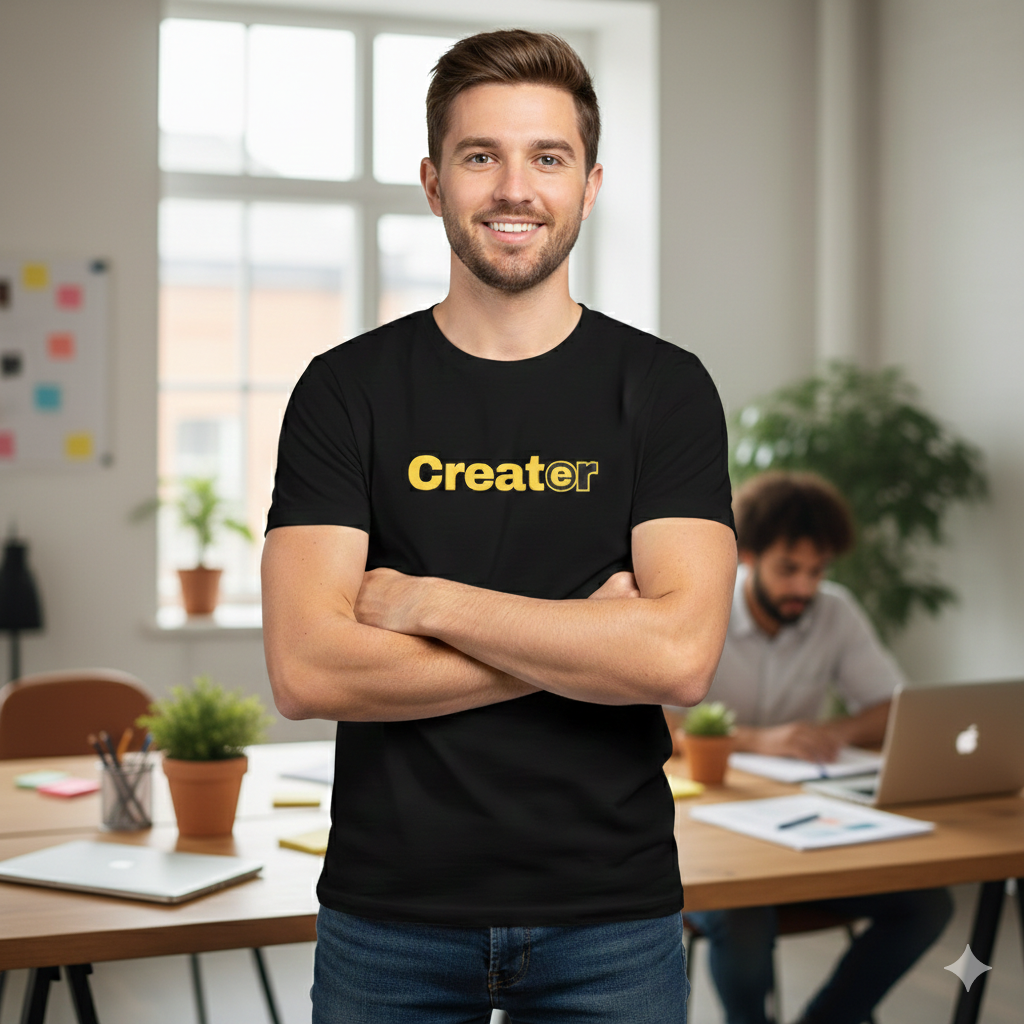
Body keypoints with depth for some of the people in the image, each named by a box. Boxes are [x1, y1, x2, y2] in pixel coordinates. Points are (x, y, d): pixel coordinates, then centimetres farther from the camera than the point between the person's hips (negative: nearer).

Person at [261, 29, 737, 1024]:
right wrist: (586, 641, -14)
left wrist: (425, 601, -14)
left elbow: (681, 655, -15)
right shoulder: (345, 390, -2)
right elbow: (305, 669, -12)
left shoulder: (665, 388, -2)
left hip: (610, 912, 0)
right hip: (388, 912, 0)